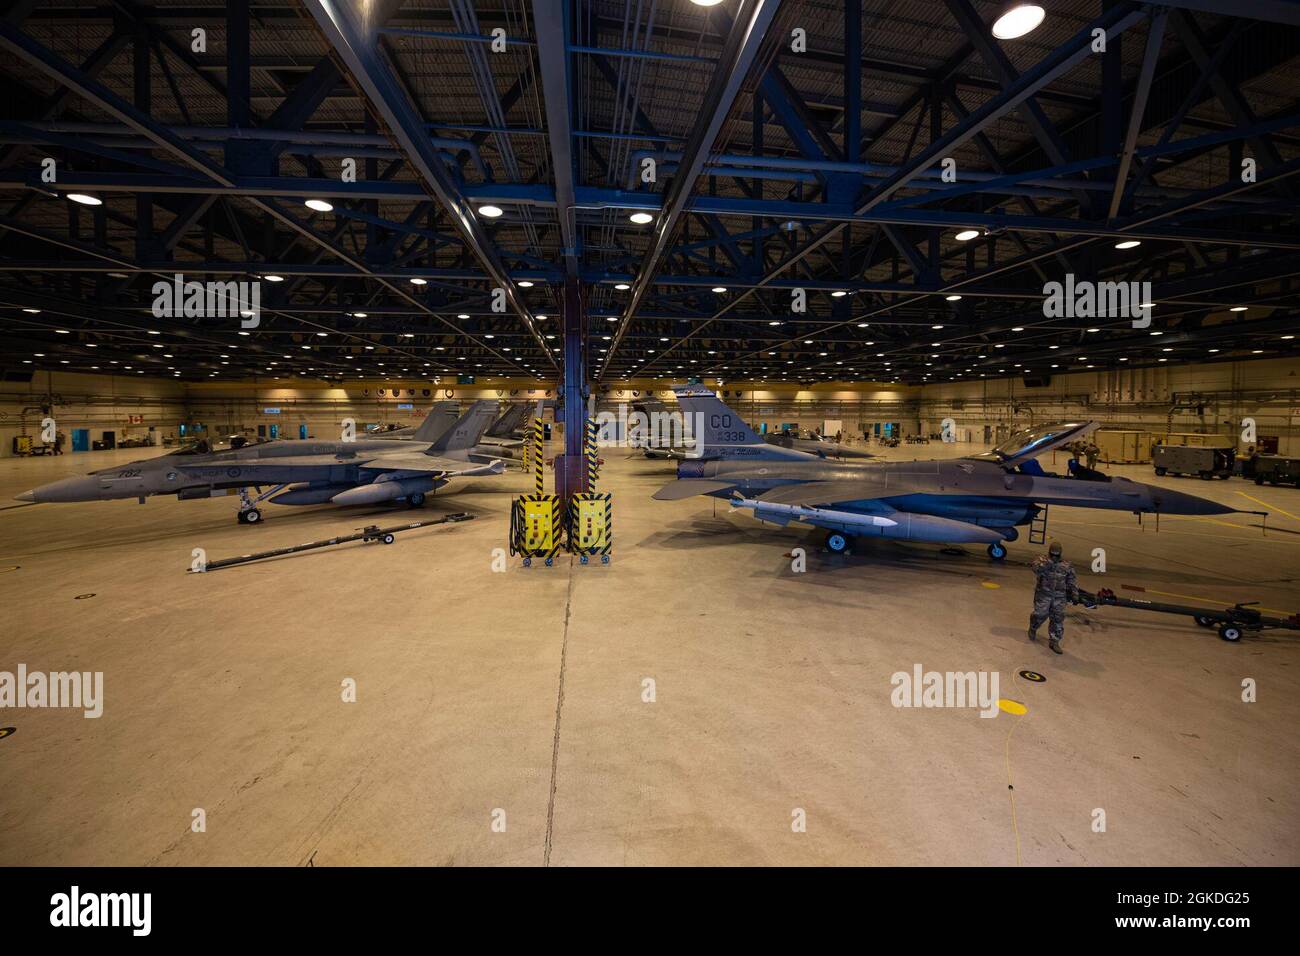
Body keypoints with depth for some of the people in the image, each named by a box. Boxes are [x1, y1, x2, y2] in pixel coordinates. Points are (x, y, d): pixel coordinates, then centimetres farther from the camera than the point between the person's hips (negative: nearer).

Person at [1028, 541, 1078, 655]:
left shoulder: (1067, 566, 8)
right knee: (1040, 615, 2)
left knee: (1058, 618, -1)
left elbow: (1072, 581, 11)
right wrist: (1049, 562, -28)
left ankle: (1054, 642, 7)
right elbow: (1037, 569, -22)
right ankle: (1032, 629, 32)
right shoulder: (1042, 559, -1)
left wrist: (1075, 595, 3)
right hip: (1043, 594, -2)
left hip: (1059, 597, 3)